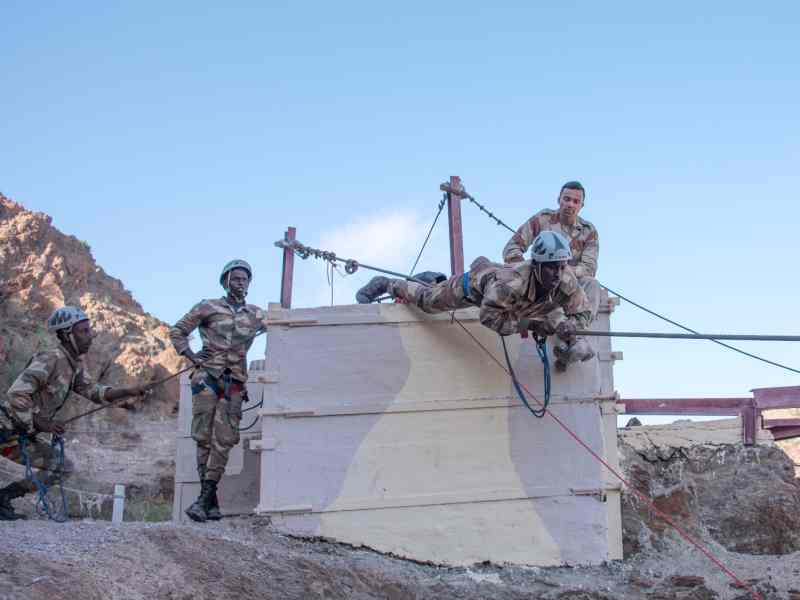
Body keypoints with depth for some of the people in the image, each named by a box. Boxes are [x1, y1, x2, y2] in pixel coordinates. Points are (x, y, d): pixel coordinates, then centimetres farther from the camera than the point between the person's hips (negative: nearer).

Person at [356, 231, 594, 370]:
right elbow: (488, 316, -42)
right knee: (427, 299, 14)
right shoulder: (514, 280, -50)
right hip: (477, 280, -5)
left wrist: (566, 326, -42)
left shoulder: (567, 282, -34)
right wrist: (527, 324, -45)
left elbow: (583, 313, -21)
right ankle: (385, 285, 38)